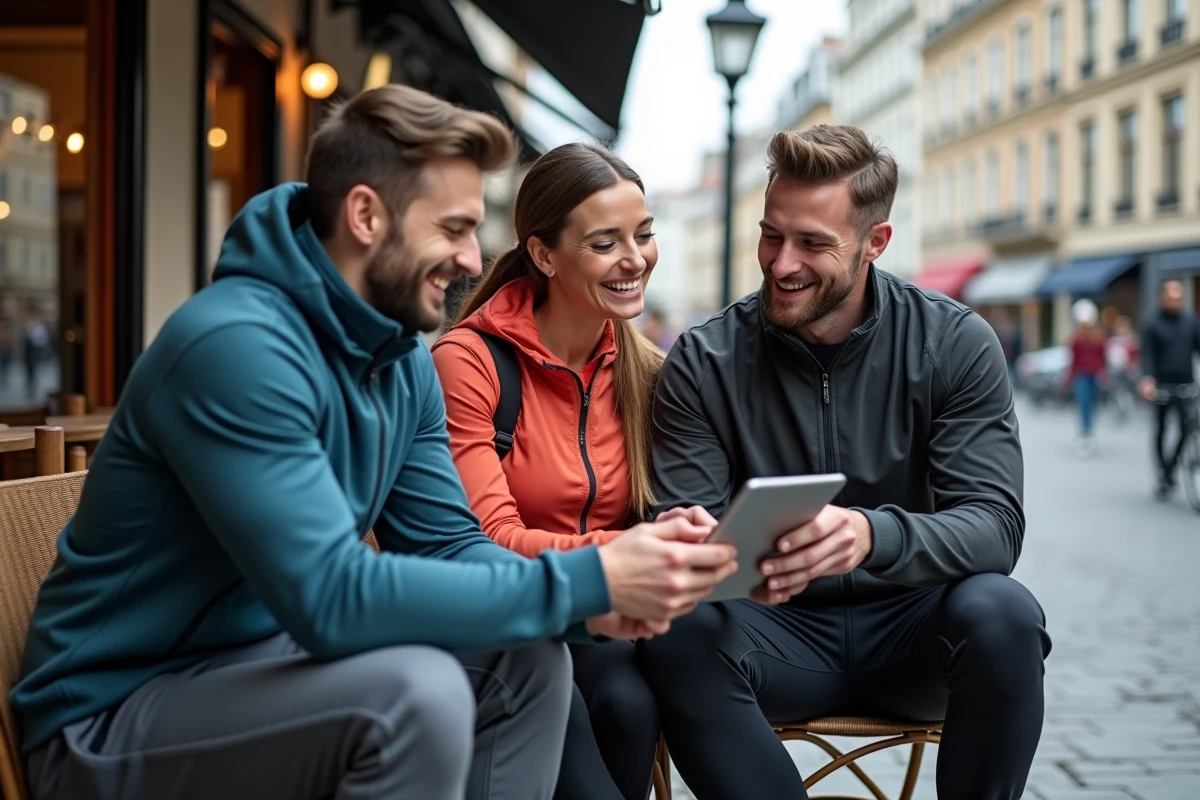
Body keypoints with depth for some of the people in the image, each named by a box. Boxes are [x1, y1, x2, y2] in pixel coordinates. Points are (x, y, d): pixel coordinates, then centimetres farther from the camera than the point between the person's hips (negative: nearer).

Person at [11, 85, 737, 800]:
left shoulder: (403, 358, 3)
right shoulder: (237, 344, -26)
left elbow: (448, 546, 3)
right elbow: (332, 597, -33)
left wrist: (588, 602, -17)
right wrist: (587, 579, -30)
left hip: (263, 659, 9)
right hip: (113, 721, -8)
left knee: (528, 659, -2)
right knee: (416, 690, -30)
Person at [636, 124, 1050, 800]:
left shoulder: (956, 344, -4)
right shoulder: (705, 362, -4)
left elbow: (994, 525, -13)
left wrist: (873, 535, -35)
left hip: (909, 625, 1)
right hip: (781, 635, 0)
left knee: (1001, 614, -32)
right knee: (679, 633, -31)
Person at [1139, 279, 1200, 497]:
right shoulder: (1153, 325, -2)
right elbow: (1147, 356, -8)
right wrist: (1147, 379, -25)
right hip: (1162, 387, -2)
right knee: (1160, 431, 5)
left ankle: (1170, 468, 8)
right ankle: (1163, 476, 19)